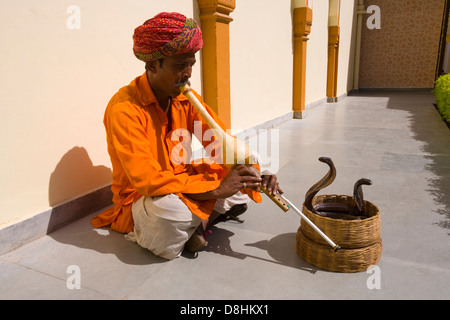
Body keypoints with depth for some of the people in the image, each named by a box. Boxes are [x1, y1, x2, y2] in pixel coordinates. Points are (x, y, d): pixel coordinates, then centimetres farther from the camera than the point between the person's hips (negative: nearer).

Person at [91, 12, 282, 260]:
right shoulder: (124, 110, -23)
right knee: (167, 208, -40)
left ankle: (196, 223, -7)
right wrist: (216, 188, -34)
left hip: (185, 184, 7)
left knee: (242, 169, -1)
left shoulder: (186, 99, -3)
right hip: (141, 200, -6)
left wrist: (256, 172, -23)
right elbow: (145, 179, -31)